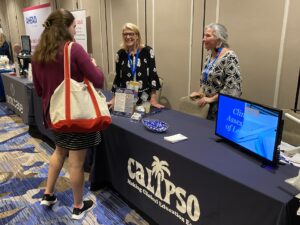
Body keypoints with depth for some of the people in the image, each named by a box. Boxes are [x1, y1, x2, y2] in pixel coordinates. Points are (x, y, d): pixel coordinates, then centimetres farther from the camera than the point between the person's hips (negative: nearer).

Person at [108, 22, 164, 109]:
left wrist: (153, 99, -11)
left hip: (145, 99, -2)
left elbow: (153, 74, -6)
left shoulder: (147, 51, -4)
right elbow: (117, 77, 8)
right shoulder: (120, 54, 4)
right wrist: (114, 99, 6)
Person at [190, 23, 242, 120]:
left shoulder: (229, 57, -17)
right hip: (210, 104, 7)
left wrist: (212, 98, -20)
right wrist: (200, 92, 4)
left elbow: (233, 86, -24)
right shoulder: (209, 55, 8)